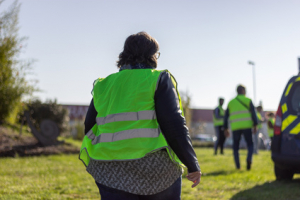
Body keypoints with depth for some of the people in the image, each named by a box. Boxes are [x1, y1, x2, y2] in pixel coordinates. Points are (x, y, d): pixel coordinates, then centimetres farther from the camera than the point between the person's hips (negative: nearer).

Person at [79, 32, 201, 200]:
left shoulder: (104, 86, 13)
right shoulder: (158, 79, -1)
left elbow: (90, 129, 13)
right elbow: (174, 124, -10)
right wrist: (193, 164, -4)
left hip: (112, 172, 3)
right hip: (154, 166, -3)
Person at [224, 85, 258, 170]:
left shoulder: (231, 102, 15)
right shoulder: (248, 100, 5)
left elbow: (226, 116, 13)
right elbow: (253, 113, -5)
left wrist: (226, 129, 17)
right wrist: (255, 125, -4)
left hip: (235, 127, 2)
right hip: (247, 126, -2)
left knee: (235, 147, 12)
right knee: (250, 144, 7)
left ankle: (237, 165, 3)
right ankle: (249, 159, -19)